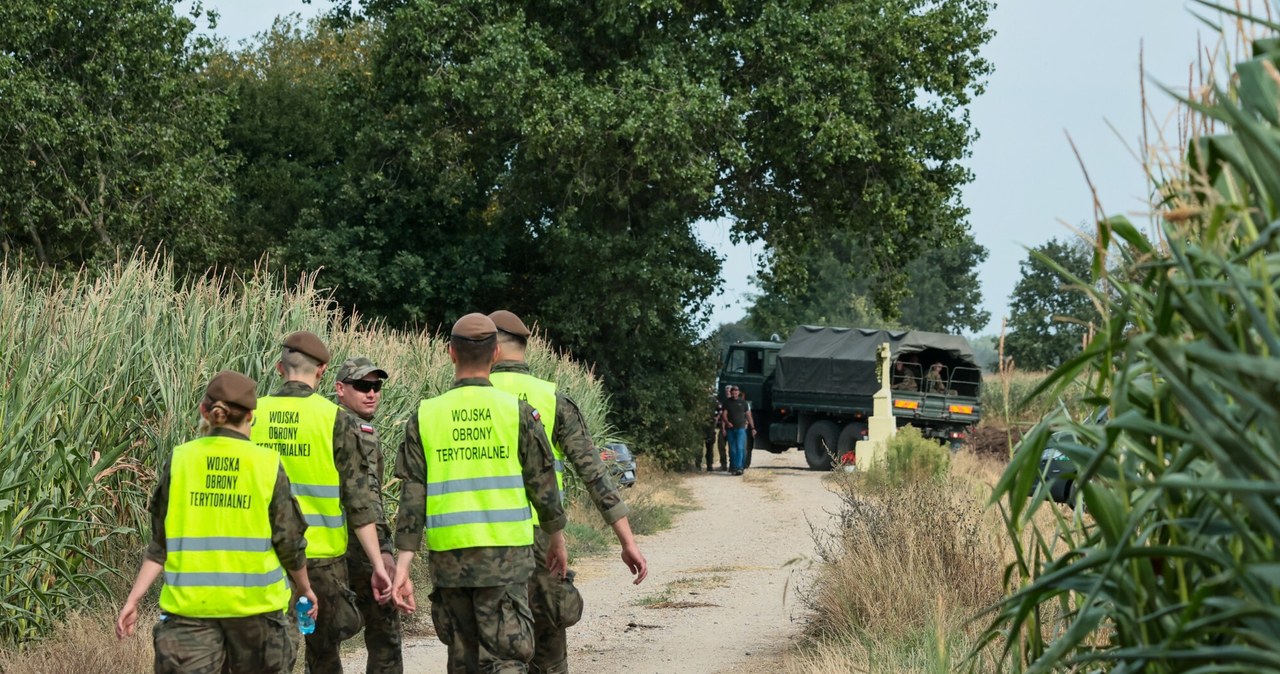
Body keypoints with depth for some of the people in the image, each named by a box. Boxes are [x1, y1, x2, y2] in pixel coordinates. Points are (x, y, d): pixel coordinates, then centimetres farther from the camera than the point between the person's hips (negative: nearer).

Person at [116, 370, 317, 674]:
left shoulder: (180, 461, -2)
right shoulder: (268, 465, -5)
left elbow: (160, 544, -1)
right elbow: (290, 543, 0)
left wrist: (134, 599, 6)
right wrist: (304, 588, 17)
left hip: (190, 606, 1)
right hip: (254, 603, 0)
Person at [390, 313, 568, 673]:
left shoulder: (425, 416, 2)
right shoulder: (517, 411, -3)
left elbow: (412, 498, -2)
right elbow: (543, 485, 2)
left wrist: (402, 566, 0)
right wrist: (557, 539, 19)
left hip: (447, 555, 2)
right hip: (505, 553, -2)